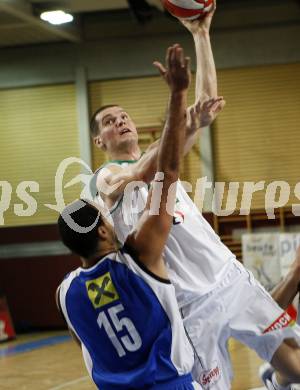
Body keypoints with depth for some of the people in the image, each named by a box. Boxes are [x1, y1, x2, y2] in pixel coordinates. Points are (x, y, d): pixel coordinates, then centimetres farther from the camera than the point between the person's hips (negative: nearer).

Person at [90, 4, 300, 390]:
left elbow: (208, 101, 12)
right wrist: (188, 125, -37)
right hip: (190, 302, -5)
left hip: (231, 277, 5)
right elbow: (141, 174, -23)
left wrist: (200, 34, 4)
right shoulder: (107, 176, 1)